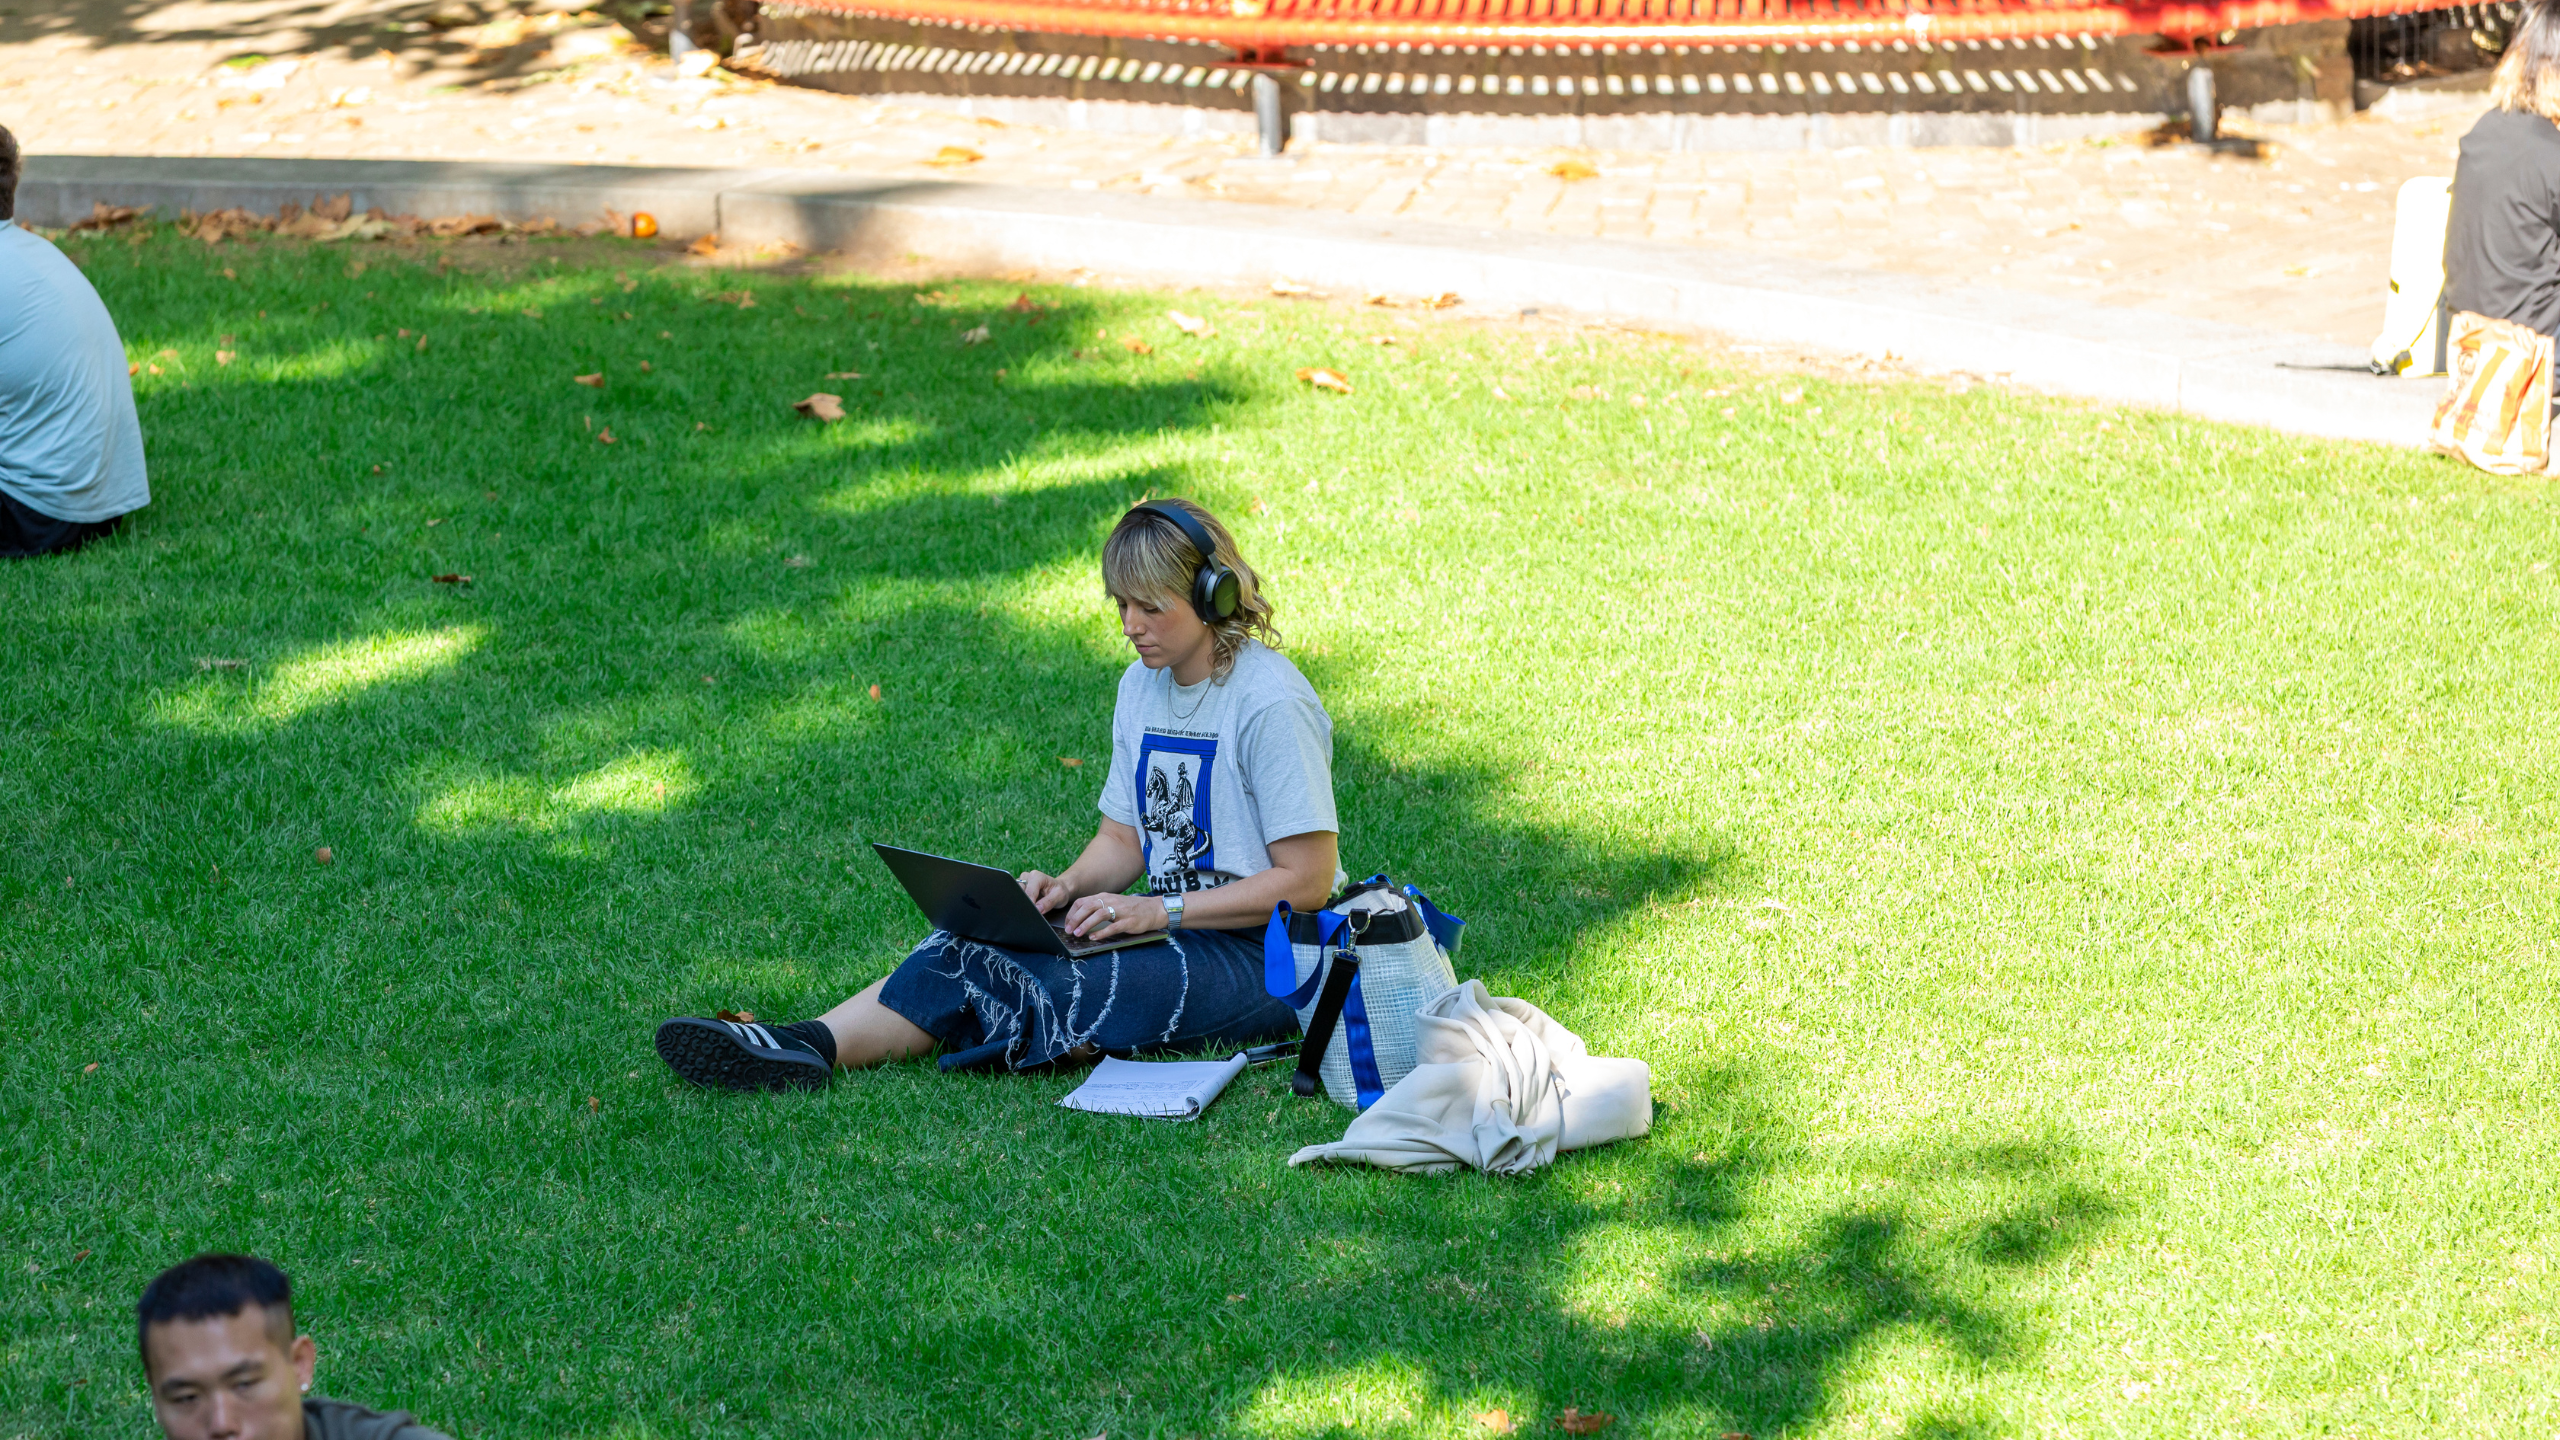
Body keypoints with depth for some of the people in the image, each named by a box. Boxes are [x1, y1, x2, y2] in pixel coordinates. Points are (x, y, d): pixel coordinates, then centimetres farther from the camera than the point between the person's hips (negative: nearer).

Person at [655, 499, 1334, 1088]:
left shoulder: (1271, 703, -13)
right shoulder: (1142, 685, 12)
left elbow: (1308, 880, -14)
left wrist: (1160, 910, -18)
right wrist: (1068, 887, -6)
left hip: (1258, 952, -7)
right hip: (1172, 926, 7)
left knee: (1066, 996, -29)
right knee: (976, 948, -17)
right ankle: (809, 1044, -33)